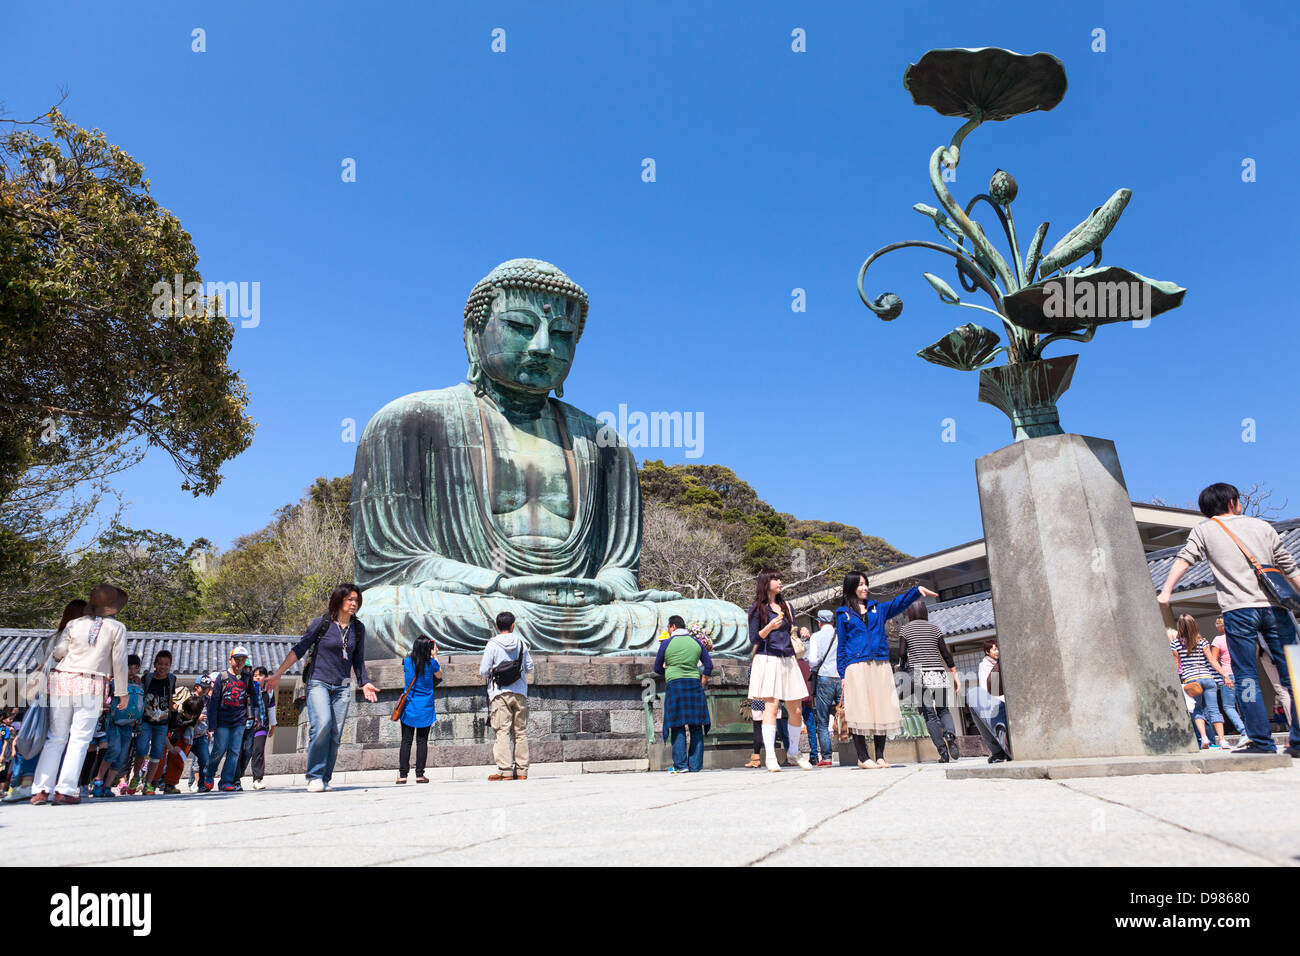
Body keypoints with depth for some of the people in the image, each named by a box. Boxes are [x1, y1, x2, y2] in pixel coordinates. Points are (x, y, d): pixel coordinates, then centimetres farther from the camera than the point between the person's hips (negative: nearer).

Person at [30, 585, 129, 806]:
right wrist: (122, 692, 7)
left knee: (56, 737, 9)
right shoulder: (116, 628, 2)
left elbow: (58, 651, 1)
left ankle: (40, 790, 7)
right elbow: (119, 661, 0)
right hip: (92, 685, -3)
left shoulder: (74, 624, 9)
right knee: (80, 738, 0)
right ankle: (65, 790, -4)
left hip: (63, 680, 3)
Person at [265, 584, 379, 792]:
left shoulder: (358, 628, 8)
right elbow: (299, 649, -2)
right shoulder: (322, 623, -4)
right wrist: (278, 674, -5)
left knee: (335, 735, -3)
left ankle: (324, 779, 7)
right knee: (322, 723, -24)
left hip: (342, 687, 4)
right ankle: (314, 776, -14)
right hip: (318, 683, -4)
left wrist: (365, 683, 11)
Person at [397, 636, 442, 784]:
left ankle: (402, 775, 3)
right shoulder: (431, 663, -7)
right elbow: (439, 672, 15)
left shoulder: (407, 661, -3)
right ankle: (419, 774, 3)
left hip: (409, 707, 1)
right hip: (425, 708, -1)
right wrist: (435, 655, 21)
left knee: (406, 741, 5)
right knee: (422, 741, 3)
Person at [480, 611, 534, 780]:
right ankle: (521, 771, 9)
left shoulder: (493, 644, -5)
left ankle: (505, 770, -8)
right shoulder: (521, 643, 4)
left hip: (500, 693, -3)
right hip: (520, 693, 3)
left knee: (503, 731, -3)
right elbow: (529, 668, 9)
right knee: (521, 732, 8)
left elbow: (483, 671, -7)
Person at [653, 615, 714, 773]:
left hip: (674, 684, -2)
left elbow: (657, 668, 8)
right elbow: (709, 665, 8)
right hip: (694, 683, 3)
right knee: (696, 726, 5)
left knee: (677, 726, 1)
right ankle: (695, 765, 5)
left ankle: (681, 765, -2)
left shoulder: (667, 643, 2)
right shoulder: (696, 642, 11)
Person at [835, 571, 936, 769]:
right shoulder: (843, 613, 9)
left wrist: (917, 590, -11)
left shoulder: (877, 609, 18)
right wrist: (843, 673, -1)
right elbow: (841, 646, 6)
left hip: (880, 666, 4)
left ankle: (879, 756, 9)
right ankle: (863, 757, 0)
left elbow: (898, 604, 6)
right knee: (860, 710, -6)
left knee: (882, 709, 1)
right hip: (857, 667, -3)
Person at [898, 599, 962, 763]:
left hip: (919, 674, -2)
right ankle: (950, 734, -15)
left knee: (929, 714, 2)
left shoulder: (904, 629, 5)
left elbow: (902, 653, -4)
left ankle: (943, 751, -6)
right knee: (943, 709, 14)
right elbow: (946, 653, 7)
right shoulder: (935, 628, 12)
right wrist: (955, 674, 10)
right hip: (938, 672, 2)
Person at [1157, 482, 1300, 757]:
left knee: (1246, 678, 1)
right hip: (1274, 607, 3)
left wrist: (1166, 590, -11)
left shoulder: (1204, 530, 11)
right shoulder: (1263, 526, 17)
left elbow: (1185, 558, -4)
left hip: (1238, 610, -2)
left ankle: (1261, 742, -2)